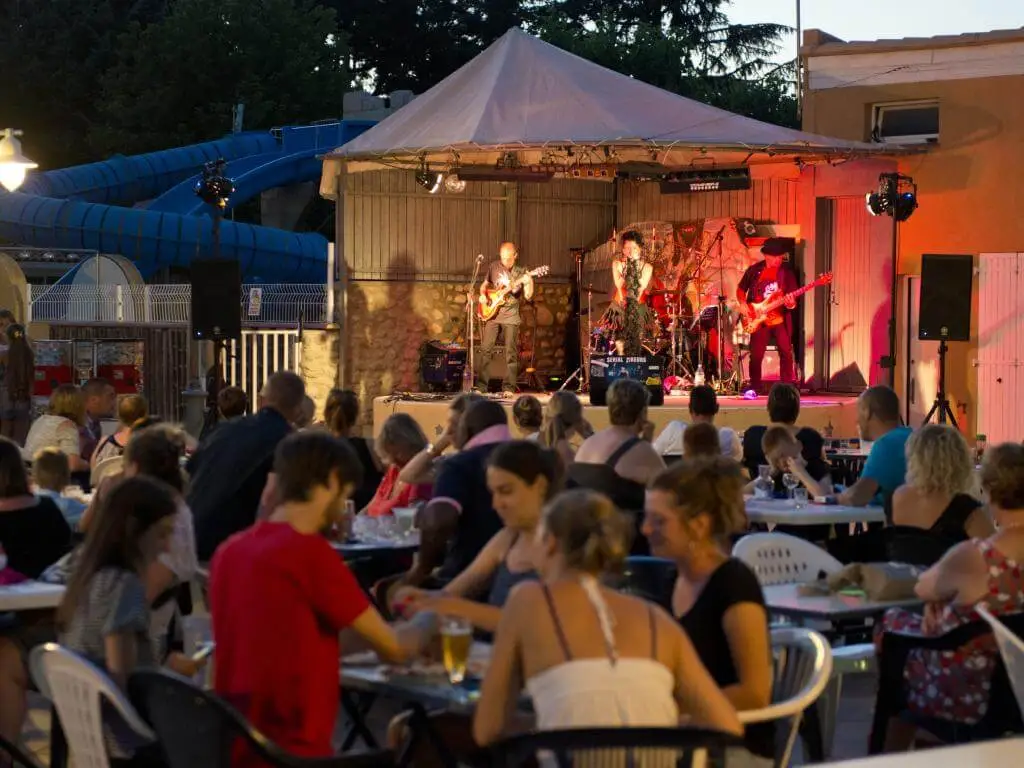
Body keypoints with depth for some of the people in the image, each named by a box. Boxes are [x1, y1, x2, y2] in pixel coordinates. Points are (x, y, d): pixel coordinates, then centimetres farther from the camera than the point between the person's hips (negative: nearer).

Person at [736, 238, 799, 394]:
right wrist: (742, 303, -4)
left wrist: (791, 303, -21)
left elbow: (792, 296, 1)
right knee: (756, 355, -4)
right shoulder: (754, 270, 2)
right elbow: (740, 289, 13)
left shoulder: (787, 271, 2)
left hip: (780, 318, 0)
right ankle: (754, 388, 9)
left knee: (786, 352, -9)